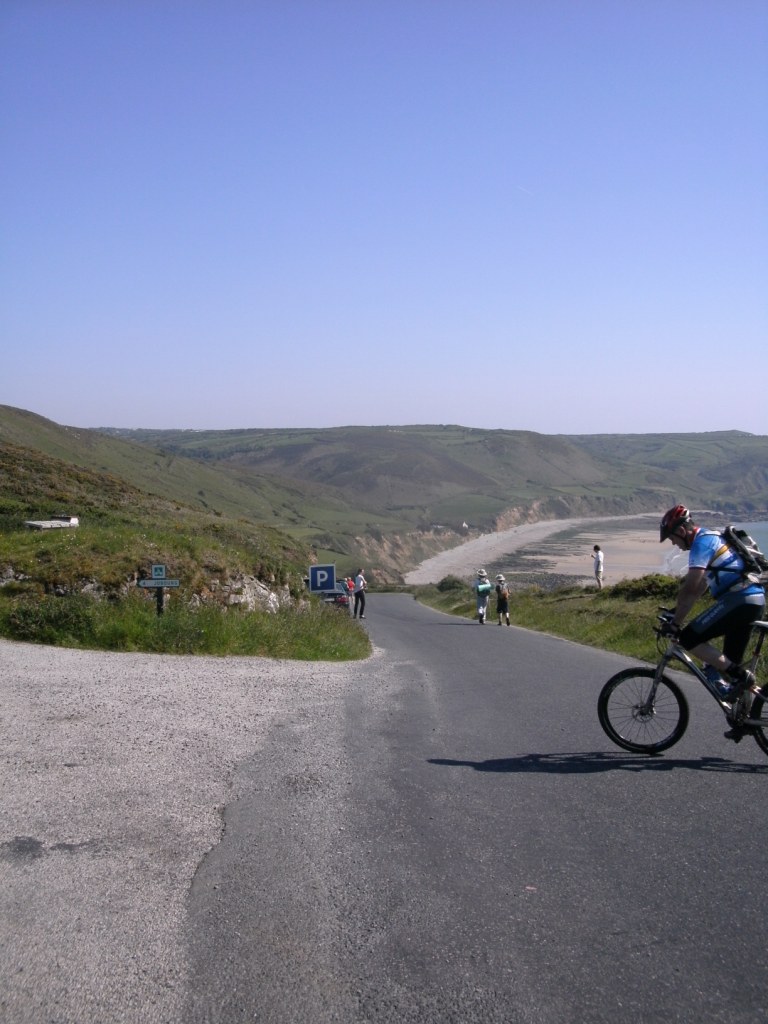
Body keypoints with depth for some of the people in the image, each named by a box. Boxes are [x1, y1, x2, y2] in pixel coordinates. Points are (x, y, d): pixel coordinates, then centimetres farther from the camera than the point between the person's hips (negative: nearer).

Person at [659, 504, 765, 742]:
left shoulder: (702, 542, -11)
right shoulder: (711, 538, 21)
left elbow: (690, 588, -18)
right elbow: (700, 586, 27)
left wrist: (675, 622, -12)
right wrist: (678, 613, 26)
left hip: (739, 599, -10)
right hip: (753, 599, 10)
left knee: (689, 638, -11)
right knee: (730, 662, 16)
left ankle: (739, 675, -7)